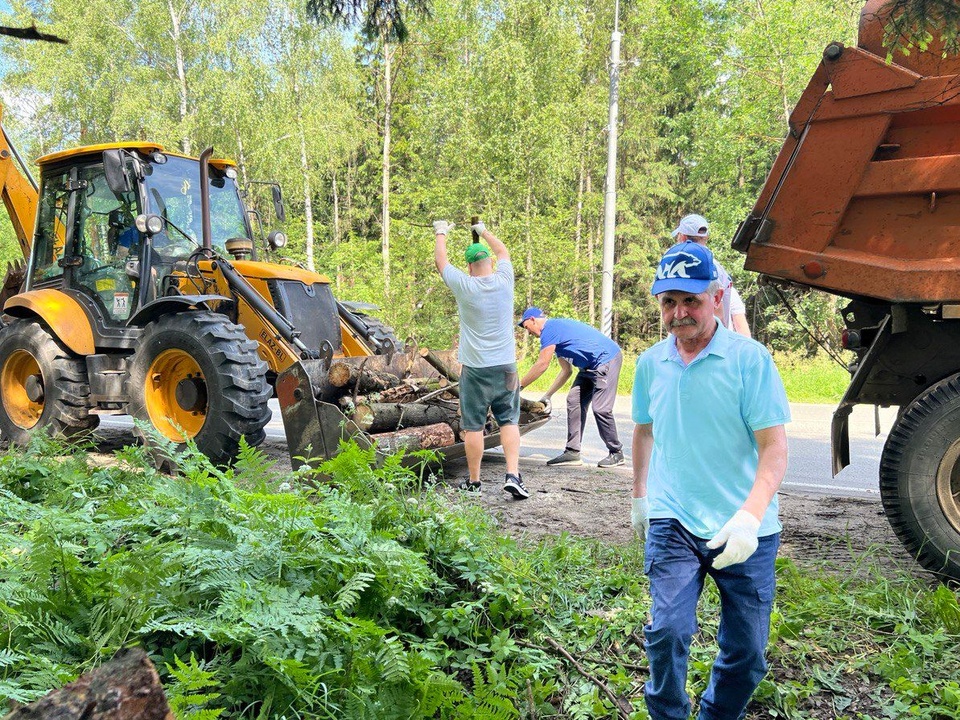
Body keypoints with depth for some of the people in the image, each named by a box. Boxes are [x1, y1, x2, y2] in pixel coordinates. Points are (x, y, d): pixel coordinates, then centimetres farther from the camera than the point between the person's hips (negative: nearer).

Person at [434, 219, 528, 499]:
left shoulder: (464, 286, -8)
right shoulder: (504, 280, -1)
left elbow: (440, 260, 9)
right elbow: (503, 251, 20)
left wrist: (441, 233, 26)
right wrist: (483, 231, 35)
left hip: (475, 369, -2)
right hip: (506, 366, 2)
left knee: (473, 426, 5)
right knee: (509, 422, 8)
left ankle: (473, 481, 14)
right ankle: (513, 475, -3)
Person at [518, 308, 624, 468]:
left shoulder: (550, 328, -13)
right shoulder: (556, 332, 17)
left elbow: (542, 364, -16)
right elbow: (566, 371, 17)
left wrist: (519, 386, -8)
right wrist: (548, 396, 14)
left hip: (607, 359, -11)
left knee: (600, 408, -11)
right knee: (574, 401, 4)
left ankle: (616, 453, 5)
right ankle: (572, 452, 5)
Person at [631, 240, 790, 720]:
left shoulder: (749, 358, -9)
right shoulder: (651, 362, 4)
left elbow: (774, 447, -13)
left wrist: (749, 517, -26)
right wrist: (640, 495, 24)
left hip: (744, 530, -1)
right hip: (672, 522, 2)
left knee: (746, 651, 8)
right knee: (667, 631, -12)